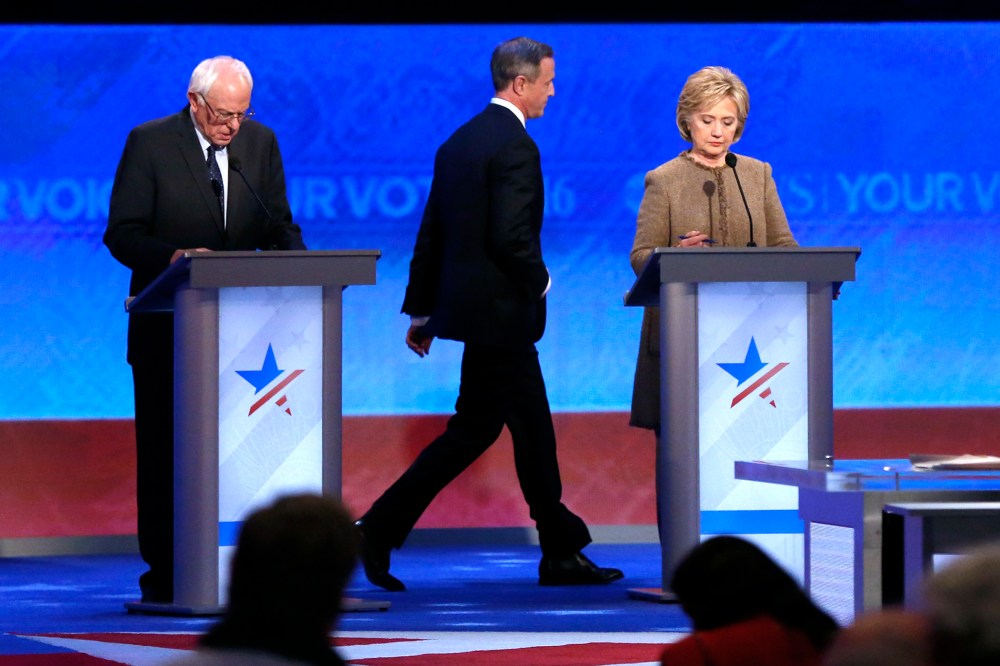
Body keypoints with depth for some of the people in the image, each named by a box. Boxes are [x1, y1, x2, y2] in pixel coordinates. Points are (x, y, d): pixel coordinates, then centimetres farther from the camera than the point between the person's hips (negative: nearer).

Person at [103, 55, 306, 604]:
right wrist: (173, 258, -26)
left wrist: (297, 260, -10)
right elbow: (122, 234, -8)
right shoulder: (149, 143, -5)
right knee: (163, 448, 1)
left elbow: (278, 227, 12)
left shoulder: (261, 143, 8)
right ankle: (163, 573, 6)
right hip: (167, 326, -3)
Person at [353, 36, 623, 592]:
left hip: (466, 301, 10)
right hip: (499, 310, -10)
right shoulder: (515, 146, -16)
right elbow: (511, 237, -24)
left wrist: (421, 307, 18)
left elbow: (432, 231, 14)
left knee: (533, 426, 12)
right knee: (473, 430, -3)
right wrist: (539, 280, -6)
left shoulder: (460, 142, 12)